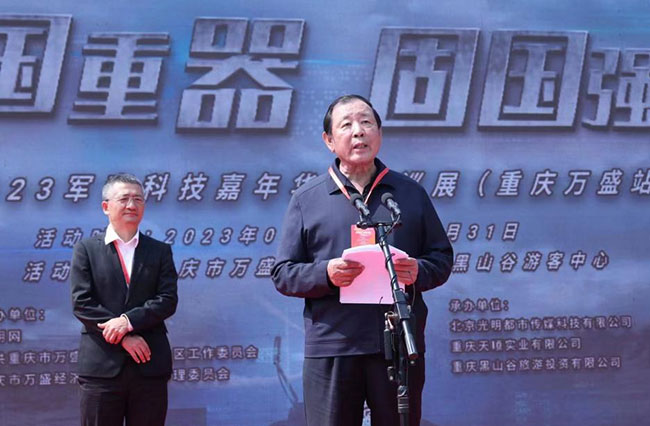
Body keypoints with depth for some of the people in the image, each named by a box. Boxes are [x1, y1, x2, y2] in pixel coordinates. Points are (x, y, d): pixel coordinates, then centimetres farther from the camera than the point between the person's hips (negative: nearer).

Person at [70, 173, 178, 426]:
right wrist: (124, 337, -11)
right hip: (102, 365, -2)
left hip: (149, 366, 2)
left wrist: (128, 321, -14)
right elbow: (81, 303, -3)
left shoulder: (160, 251, 13)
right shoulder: (86, 250, 7)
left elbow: (168, 300, 2)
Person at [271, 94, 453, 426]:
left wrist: (418, 272, -9)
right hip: (330, 350, -1)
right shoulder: (306, 199, 9)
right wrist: (325, 274, -14)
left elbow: (442, 258, 14)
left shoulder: (410, 194, 14)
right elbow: (283, 274, 6)